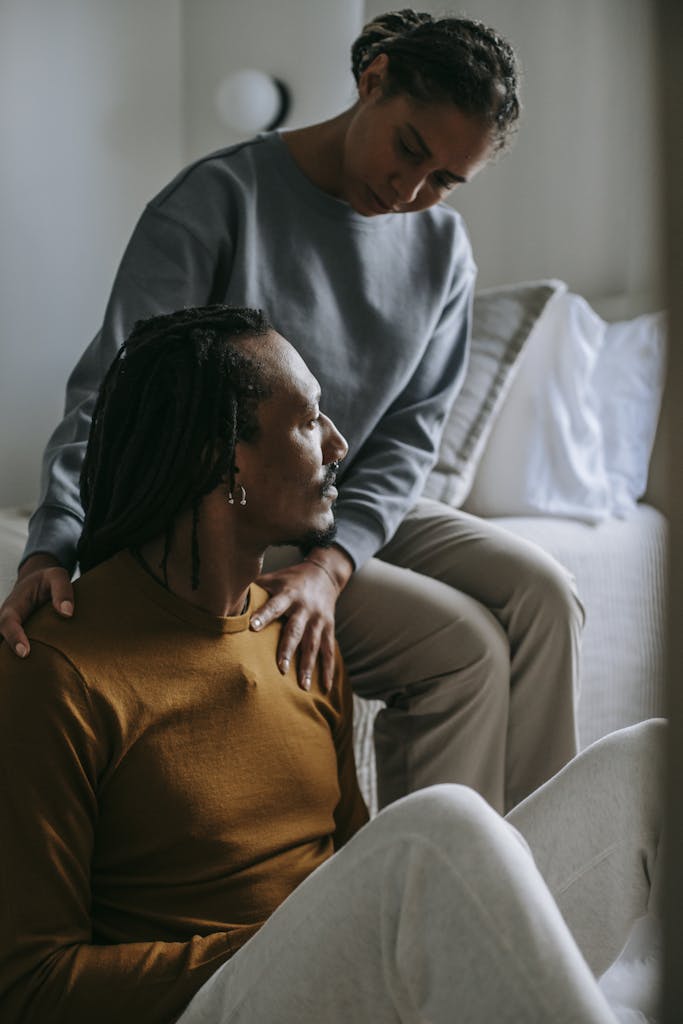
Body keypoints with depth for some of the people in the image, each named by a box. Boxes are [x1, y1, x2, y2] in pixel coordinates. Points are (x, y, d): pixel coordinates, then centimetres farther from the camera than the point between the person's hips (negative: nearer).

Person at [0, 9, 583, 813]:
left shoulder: (442, 249, 2)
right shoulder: (221, 199, -15)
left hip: (359, 512, 6)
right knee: (464, 645, -22)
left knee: (541, 594, -17)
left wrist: (331, 563, -22)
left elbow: (407, 436, -3)